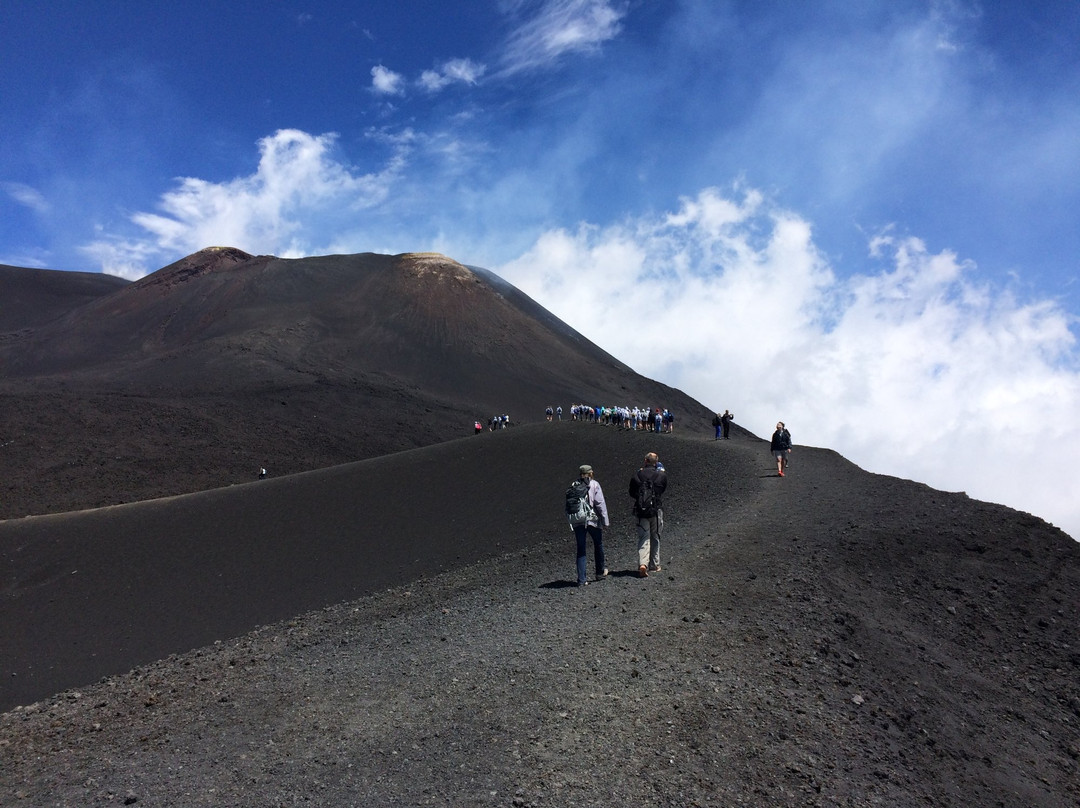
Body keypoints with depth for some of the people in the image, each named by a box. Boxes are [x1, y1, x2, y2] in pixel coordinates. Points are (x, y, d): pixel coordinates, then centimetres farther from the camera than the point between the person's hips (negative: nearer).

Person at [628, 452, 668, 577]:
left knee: (643, 539, 2)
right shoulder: (661, 475, -5)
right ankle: (654, 565, 22)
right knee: (655, 538, 15)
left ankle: (642, 564, -17)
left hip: (641, 511, 0)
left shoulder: (637, 476, -2)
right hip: (657, 511, 0)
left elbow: (632, 495, 5)